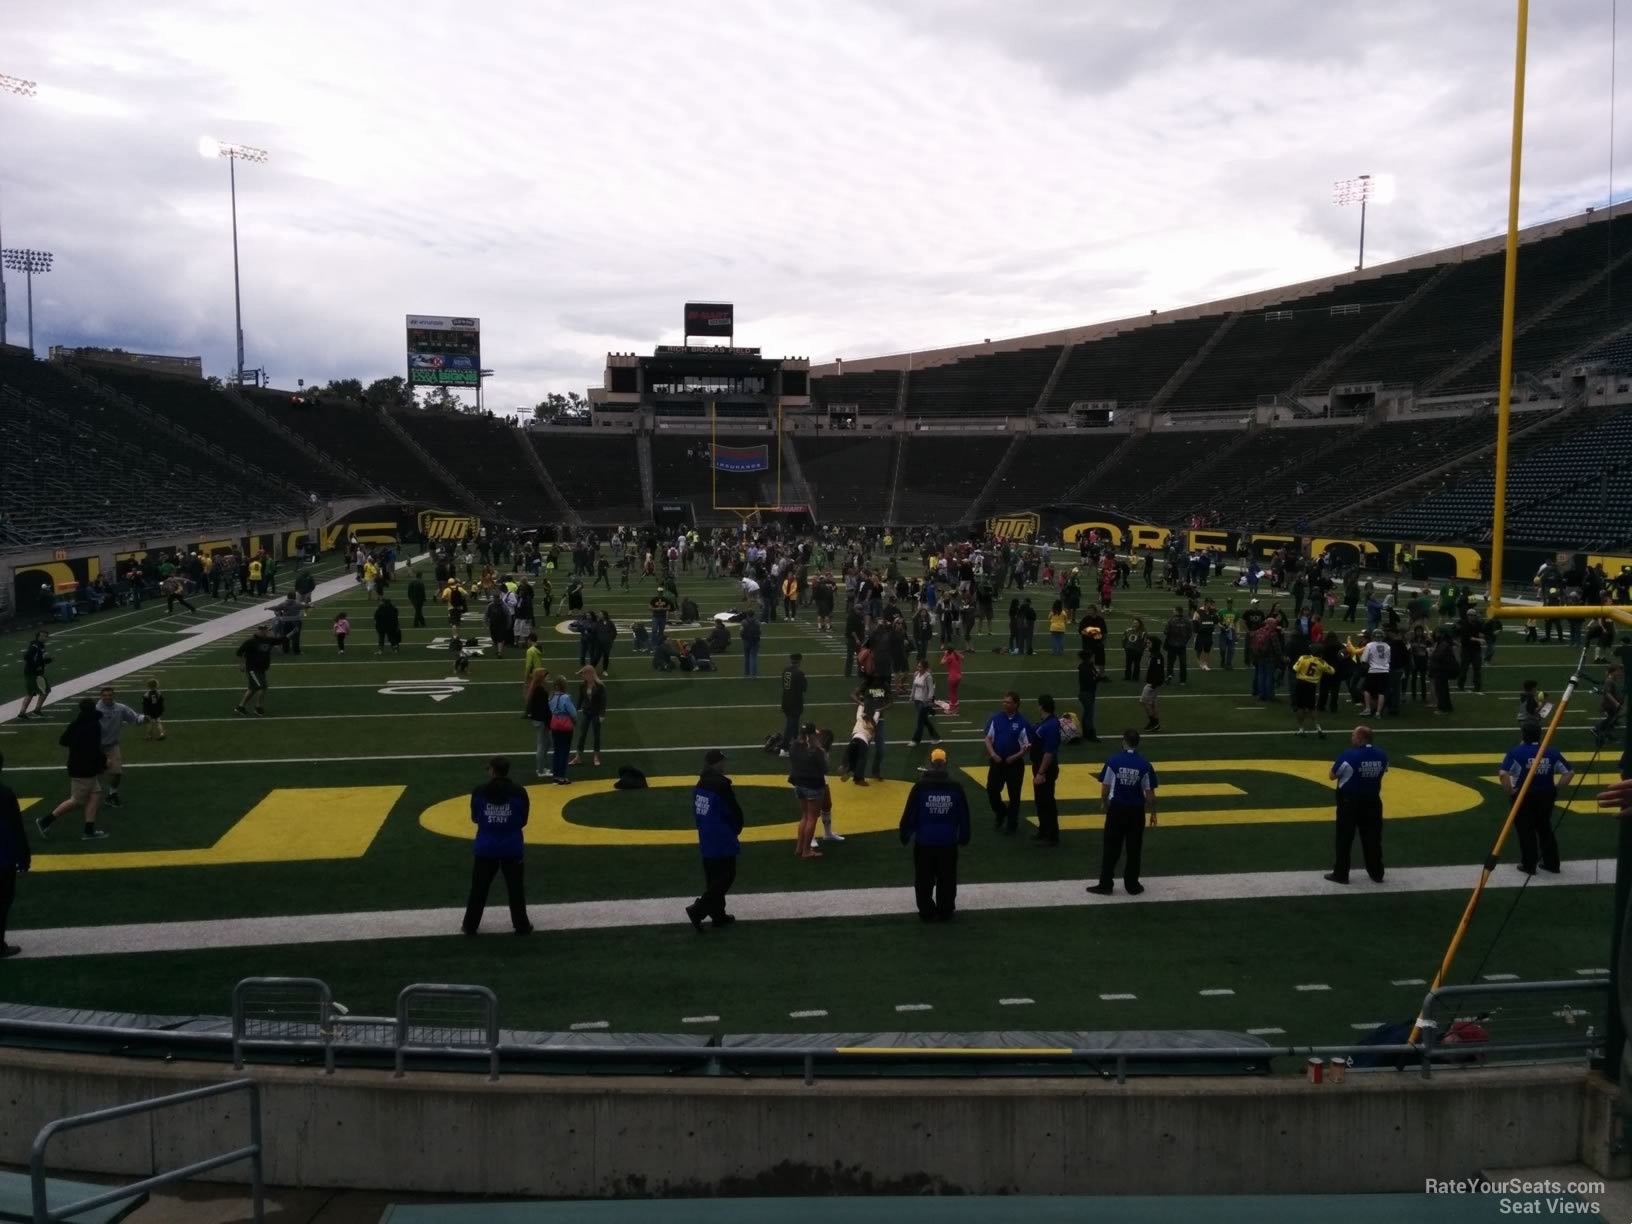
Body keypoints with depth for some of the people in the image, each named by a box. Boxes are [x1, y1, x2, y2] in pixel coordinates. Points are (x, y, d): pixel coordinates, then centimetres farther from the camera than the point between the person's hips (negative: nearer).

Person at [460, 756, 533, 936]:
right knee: (515, 888, 13)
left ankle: (470, 925, 25)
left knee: (479, 887, 15)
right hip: (512, 848, 0)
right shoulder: (519, 792, -11)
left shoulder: (479, 791, -10)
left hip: (486, 848, 1)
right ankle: (522, 925, 21)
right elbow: (523, 821, -2)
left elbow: (474, 818, 2)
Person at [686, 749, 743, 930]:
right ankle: (698, 909, -10)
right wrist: (734, 832, 5)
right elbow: (735, 812, -13)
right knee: (726, 877, -1)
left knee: (713, 878, 15)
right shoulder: (721, 785, -19)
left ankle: (718, 915, 21)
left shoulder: (700, 784, 5)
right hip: (722, 841, -8)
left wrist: (704, 830, 16)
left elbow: (696, 813, 10)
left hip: (706, 839, 8)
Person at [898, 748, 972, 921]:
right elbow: (964, 816, 3)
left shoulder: (920, 786, -12)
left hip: (924, 842, -1)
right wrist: (964, 838, 17)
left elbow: (909, 814, -8)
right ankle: (945, 912, 22)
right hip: (948, 843, 2)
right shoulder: (956, 786, -5)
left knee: (924, 880, 12)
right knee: (947, 880, 15)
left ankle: (927, 912, 17)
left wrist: (905, 835, 6)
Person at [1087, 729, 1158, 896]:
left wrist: (1105, 805, 14)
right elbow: (1150, 794, -4)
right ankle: (1132, 885, 18)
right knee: (1134, 850, 10)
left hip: (1117, 808, 0)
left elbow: (1105, 790, -4)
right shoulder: (1145, 765, -8)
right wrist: (1153, 813, 9)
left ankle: (1105, 884, 11)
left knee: (1111, 849, 7)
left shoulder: (1113, 761, -8)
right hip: (1136, 810, 0)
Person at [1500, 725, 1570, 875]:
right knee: (1545, 829, 19)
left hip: (1523, 796, -4)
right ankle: (1551, 863, 26)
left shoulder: (1516, 752, -11)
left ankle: (1529, 865, 12)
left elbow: (1504, 774, -22)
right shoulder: (1552, 752, 2)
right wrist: (1556, 787, 6)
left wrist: (1509, 790, -10)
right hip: (1546, 795, 4)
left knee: (1526, 831, 6)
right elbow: (1568, 772, 2)